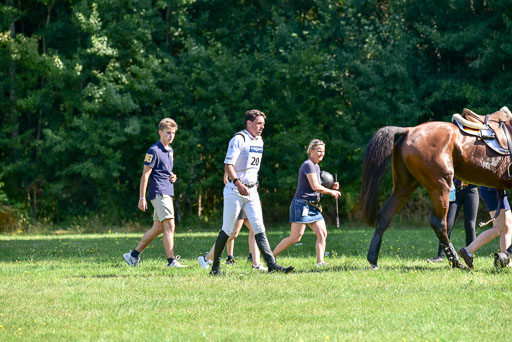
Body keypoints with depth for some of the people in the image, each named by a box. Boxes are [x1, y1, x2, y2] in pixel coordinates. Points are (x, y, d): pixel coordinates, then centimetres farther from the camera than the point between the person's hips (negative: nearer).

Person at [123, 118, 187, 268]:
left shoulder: (170, 151, 17)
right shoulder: (154, 151, -10)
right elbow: (145, 174, -11)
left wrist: (173, 177, 8)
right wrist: (142, 198, -14)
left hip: (167, 193, 9)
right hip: (158, 193, -9)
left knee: (158, 228, 11)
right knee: (169, 226, -15)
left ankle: (133, 255, 20)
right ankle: (171, 261, -18)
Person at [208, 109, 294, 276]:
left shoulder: (259, 141, 14)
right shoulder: (238, 139, -11)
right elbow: (228, 165, -18)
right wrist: (238, 183, -31)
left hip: (251, 191, 7)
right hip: (235, 191, -7)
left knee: (259, 229, -3)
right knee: (227, 230, -2)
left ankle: (272, 264, -12)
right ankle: (215, 267, 8)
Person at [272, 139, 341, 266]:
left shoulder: (316, 166, 17)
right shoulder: (308, 165, -13)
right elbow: (315, 187, -20)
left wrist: (331, 187, 9)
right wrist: (331, 192, -8)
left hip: (313, 206, 10)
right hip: (302, 204, -10)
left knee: (322, 234, -3)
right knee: (296, 237, -10)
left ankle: (320, 262, -5)